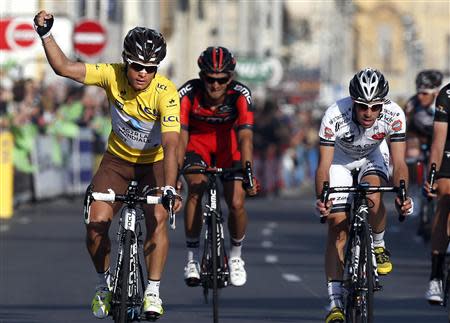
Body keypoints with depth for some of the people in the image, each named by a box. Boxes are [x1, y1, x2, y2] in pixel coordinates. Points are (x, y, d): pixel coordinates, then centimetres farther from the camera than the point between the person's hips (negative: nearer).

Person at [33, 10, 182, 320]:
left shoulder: (166, 92, -30)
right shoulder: (113, 75, -22)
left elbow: (171, 144, -38)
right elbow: (65, 67, -26)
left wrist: (169, 188, -49)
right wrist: (46, 34, -38)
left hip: (155, 163, -2)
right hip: (117, 159, 2)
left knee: (157, 221, -24)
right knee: (96, 224, -14)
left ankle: (153, 292, -12)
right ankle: (105, 282, 11)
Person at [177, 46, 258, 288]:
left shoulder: (240, 95, -30)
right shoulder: (188, 94, -30)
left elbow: (245, 137, -38)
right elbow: (180, 136, -35)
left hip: (227, 144, 0)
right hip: (197, 142, 0)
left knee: (236, 204, -12)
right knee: (196, 189, -26)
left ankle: (236, 255, 17)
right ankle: (192, 257, -12)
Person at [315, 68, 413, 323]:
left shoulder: (394, 114, -32)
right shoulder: (335, 117, -36)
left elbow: (399, 162, -31)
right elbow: (324, 165, -35)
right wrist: (322, 198, -51)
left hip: (373, 157, 1)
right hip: (340, 160, -1)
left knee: (373, 194, -32)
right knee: (337, 228, -9)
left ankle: (379, 247, -3)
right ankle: (335, 301, -6)